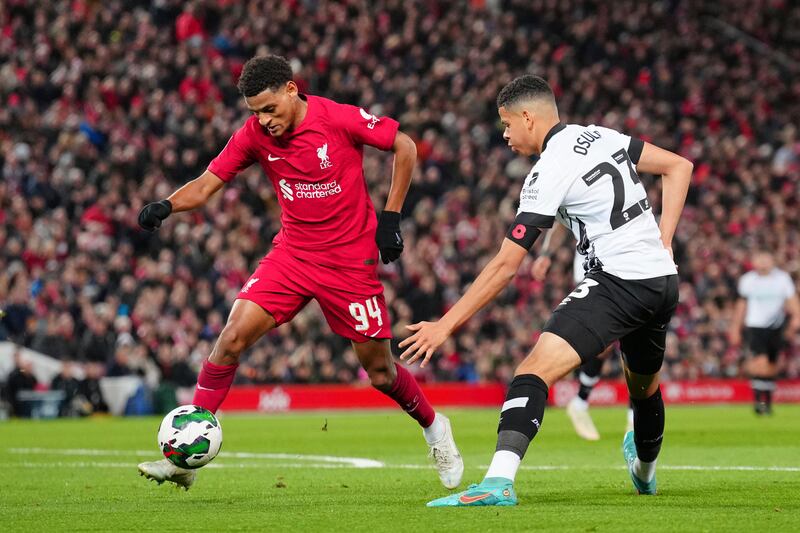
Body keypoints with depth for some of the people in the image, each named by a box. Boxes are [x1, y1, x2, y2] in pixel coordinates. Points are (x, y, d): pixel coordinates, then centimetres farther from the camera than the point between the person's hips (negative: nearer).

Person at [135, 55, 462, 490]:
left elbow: (404, 147, -5)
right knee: (232, 337, -15)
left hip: (351, 262, -3)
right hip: (292, 254, 3)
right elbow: (206, 185, -3)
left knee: (380, 372, 4)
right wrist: (166, 206, -24)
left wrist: (390, 217, -8)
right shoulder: (254, 135, -6)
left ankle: (433, 426, 35)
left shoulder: (340, 120, -17)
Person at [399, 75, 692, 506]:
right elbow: (679, 167, 17)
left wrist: (446, 325, -9)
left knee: (533, 371, -18)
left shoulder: (548, 173, -10)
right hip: (664, 280, 9)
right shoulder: (603, 137, 12)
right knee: (644, 389, 32)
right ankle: (644, 472, 57)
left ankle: (499, 482, -37)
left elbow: (505, 265, -12)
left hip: (618, 283, -9)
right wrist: (661, 244, 13)